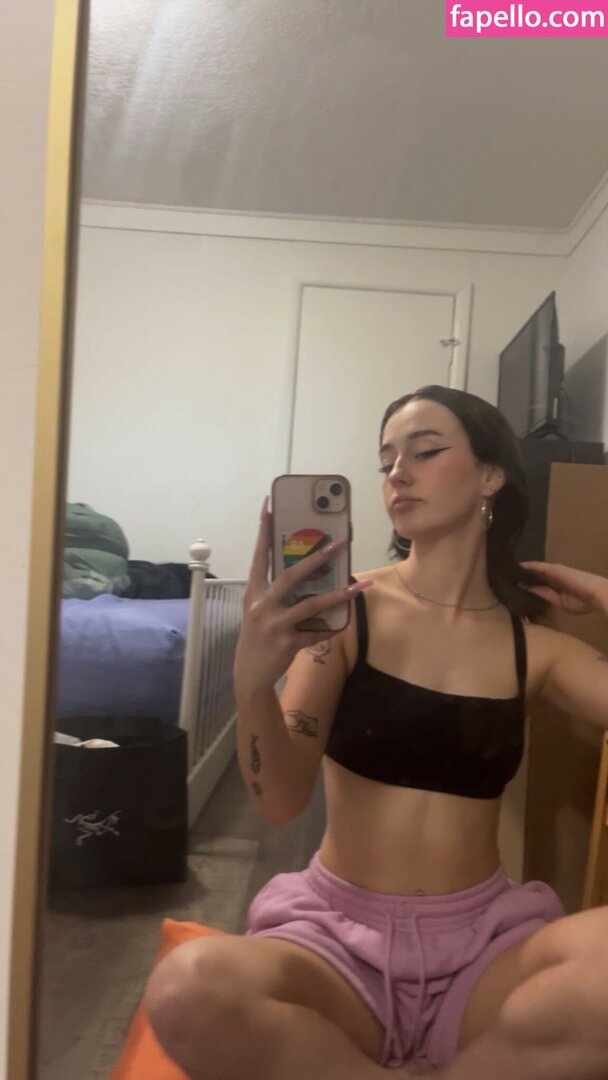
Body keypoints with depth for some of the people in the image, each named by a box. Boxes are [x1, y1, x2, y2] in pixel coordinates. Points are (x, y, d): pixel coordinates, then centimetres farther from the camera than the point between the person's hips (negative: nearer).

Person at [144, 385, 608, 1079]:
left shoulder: (534, 645, 1)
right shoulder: (345, 607, -5)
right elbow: (281, 803, -12)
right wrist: (252, 682, -31)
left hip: (483, 943, 1)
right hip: (341, 933, 0)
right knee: (189, 989, -32)